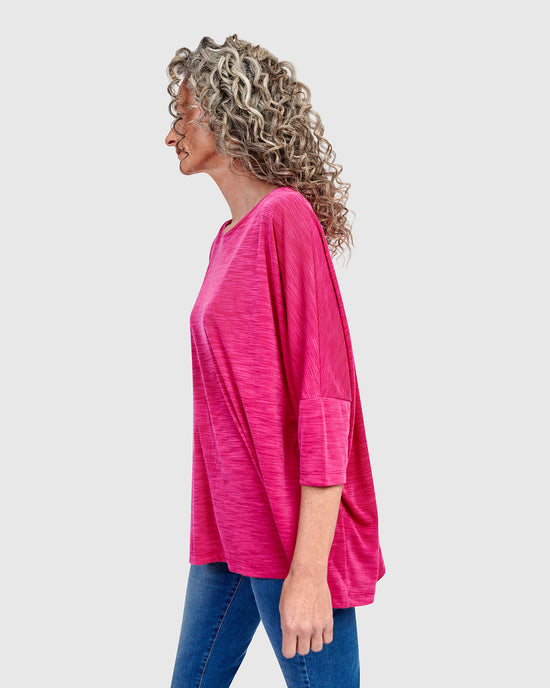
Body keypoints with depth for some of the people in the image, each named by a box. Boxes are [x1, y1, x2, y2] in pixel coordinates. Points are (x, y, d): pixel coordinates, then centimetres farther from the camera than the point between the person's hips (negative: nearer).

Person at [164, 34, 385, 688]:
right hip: (230, 529, 8)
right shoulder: (229, 237, 11)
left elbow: (323, 402, -19)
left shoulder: (287, 218, -14)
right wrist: (216, 531, 15)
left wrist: (308, 570, -20)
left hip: (293, 535, -8)